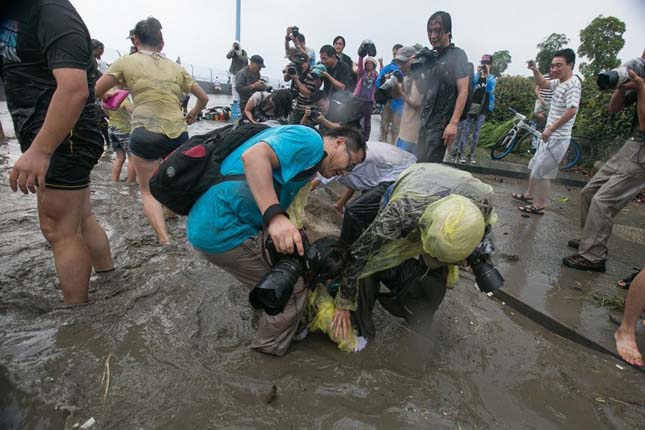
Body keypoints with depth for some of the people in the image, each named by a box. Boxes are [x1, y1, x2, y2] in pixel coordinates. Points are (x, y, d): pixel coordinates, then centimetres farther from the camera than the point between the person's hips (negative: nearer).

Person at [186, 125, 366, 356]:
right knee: (292, 287, -1)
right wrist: (275, 216, -33)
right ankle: (272, 349, 21)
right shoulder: (310, 139, -9)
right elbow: (253, 156, -25)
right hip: (223, 228, -10)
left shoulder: (307, 160, 22)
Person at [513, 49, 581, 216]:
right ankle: (529, 194, 36)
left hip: (558, 138, -9)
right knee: (535, 166, 20)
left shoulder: (572, 84, -18)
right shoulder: (559, 81, 8)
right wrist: (535, 70, 7)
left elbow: (572, 110, -27)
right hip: (551, 136, 9)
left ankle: (539, 206, 8)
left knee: (542, 172, -3)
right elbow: (542, 83, 26)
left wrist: (550, 128, -23)